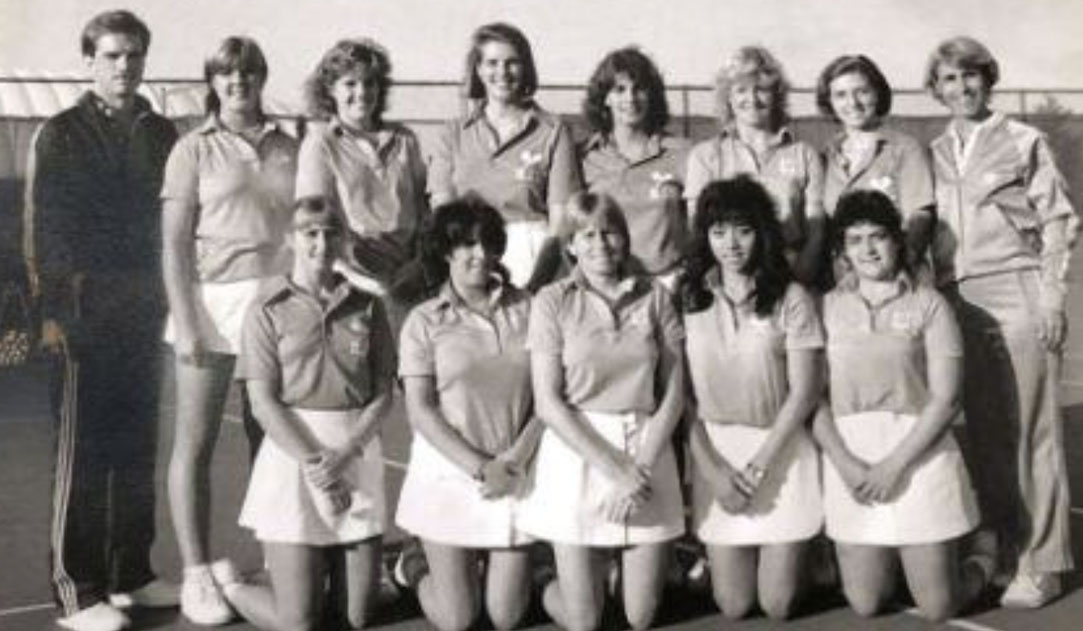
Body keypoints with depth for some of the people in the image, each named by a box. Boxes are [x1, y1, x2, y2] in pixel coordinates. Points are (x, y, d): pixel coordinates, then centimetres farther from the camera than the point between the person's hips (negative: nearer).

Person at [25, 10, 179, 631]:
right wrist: (53, 310, -12)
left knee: (138, 450, 9)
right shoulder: (61, 134, 0)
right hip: (83, 315, -4)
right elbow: (43, 229, -4)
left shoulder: (161, 135, 12)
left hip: (144, 313, 4)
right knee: (82, 454, -2)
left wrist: (170, 300, 7)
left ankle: (132, 573, 19)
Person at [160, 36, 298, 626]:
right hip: (212, 297, -2)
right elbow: (174, 243, -2)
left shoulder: (287, 148, 10)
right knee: (195, 442, 1)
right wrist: (184, 322, -10)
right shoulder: (194, 149, 2)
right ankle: (196, 575, 9)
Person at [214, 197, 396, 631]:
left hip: (357, 454, 3)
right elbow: (263, 403, -7)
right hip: (293, 452, -3)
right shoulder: (269, 310, -2)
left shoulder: (367, 307, 6)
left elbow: (382, 395, 3)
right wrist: (314, 465, -16)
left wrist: (343, 456, -12)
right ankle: (226, 582, 29)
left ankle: (322, 566, 38)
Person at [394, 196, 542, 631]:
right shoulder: (424, 321, -2)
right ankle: (415, 570, 37)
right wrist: (479, 467, -14)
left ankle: (494, 564, 39)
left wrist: (515, 457, -12)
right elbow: (420, 411, -6)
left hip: (515, 475, 2)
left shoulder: (526, 309, 2)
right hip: (449, 471, -2)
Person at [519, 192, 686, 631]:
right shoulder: (552, 302, -2)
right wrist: (614, 468, -14)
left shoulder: (655, 298, 5)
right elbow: (547, 402, -7)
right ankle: (553, 588, 39)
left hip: (647, 452, 2)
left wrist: (643, 464, -11)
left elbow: (674, 391, 3)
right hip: (578, 453, -2)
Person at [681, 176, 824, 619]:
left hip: (781, 453, -1)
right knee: (733, 606, 3)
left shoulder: (790, 299, -5)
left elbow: (803, 393, -7)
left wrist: (757, 466, -13)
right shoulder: (687, 299, -1)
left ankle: (794, 559, 35)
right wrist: (712, 468, -11)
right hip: (715, 455, 1)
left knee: (778, 605, 2)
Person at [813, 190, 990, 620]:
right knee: (865, 604, 6)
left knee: (938, 607, 3)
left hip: (919, 453, -2)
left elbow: (945, 398, -6)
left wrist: (895, 463, -14)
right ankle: (892, 558, 38)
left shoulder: (927, 304, -1)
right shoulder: (827, 307, 6)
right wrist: (844, 462, -13)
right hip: (849, 459, 2)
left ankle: (982, 563, 35)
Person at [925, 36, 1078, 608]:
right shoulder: (933, 154, 14)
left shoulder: (1024, 142, 5)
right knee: (981, 431, 5)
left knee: (1030, 429, -3)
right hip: (958, 300, 3)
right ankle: (996, 547, 15)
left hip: (1017, 295, -3)